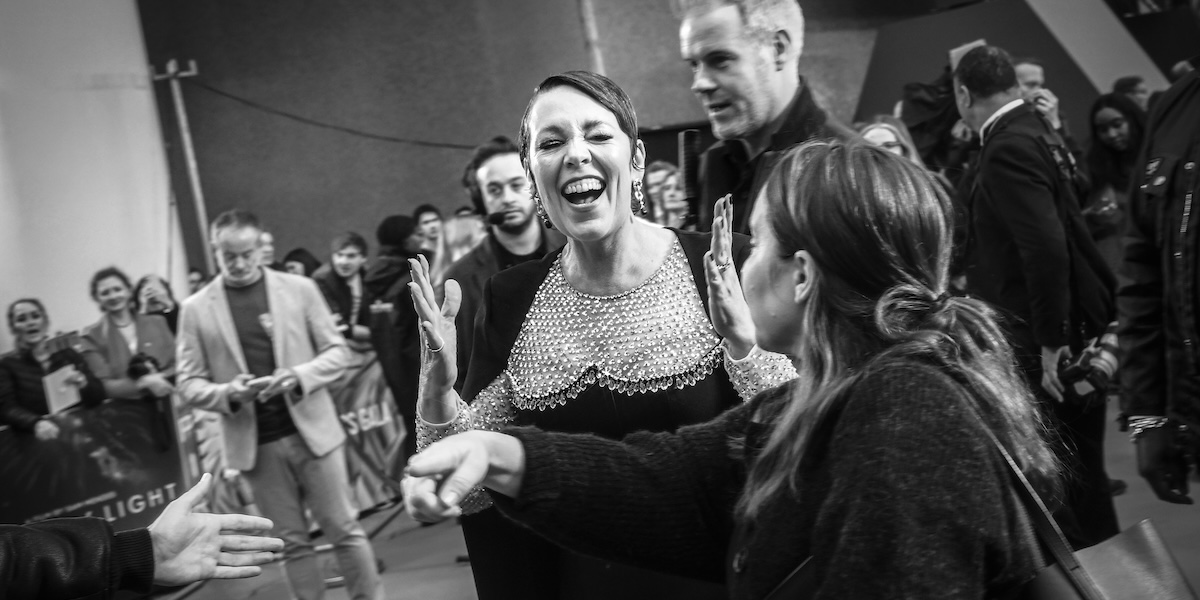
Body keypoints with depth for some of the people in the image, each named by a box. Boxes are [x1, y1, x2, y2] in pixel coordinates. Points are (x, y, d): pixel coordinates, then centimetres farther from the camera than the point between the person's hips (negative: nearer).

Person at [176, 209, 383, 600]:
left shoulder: (300, 289, 1)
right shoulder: (197, 309, 1)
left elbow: (336, 352, 2)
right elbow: (189, 383, 1)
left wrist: (299, 377, -16)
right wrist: (228, 393, -19)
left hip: (311, 430, 0)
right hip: (254, 442, 0)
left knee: (344, 529, 4)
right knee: (292, 543, 8)